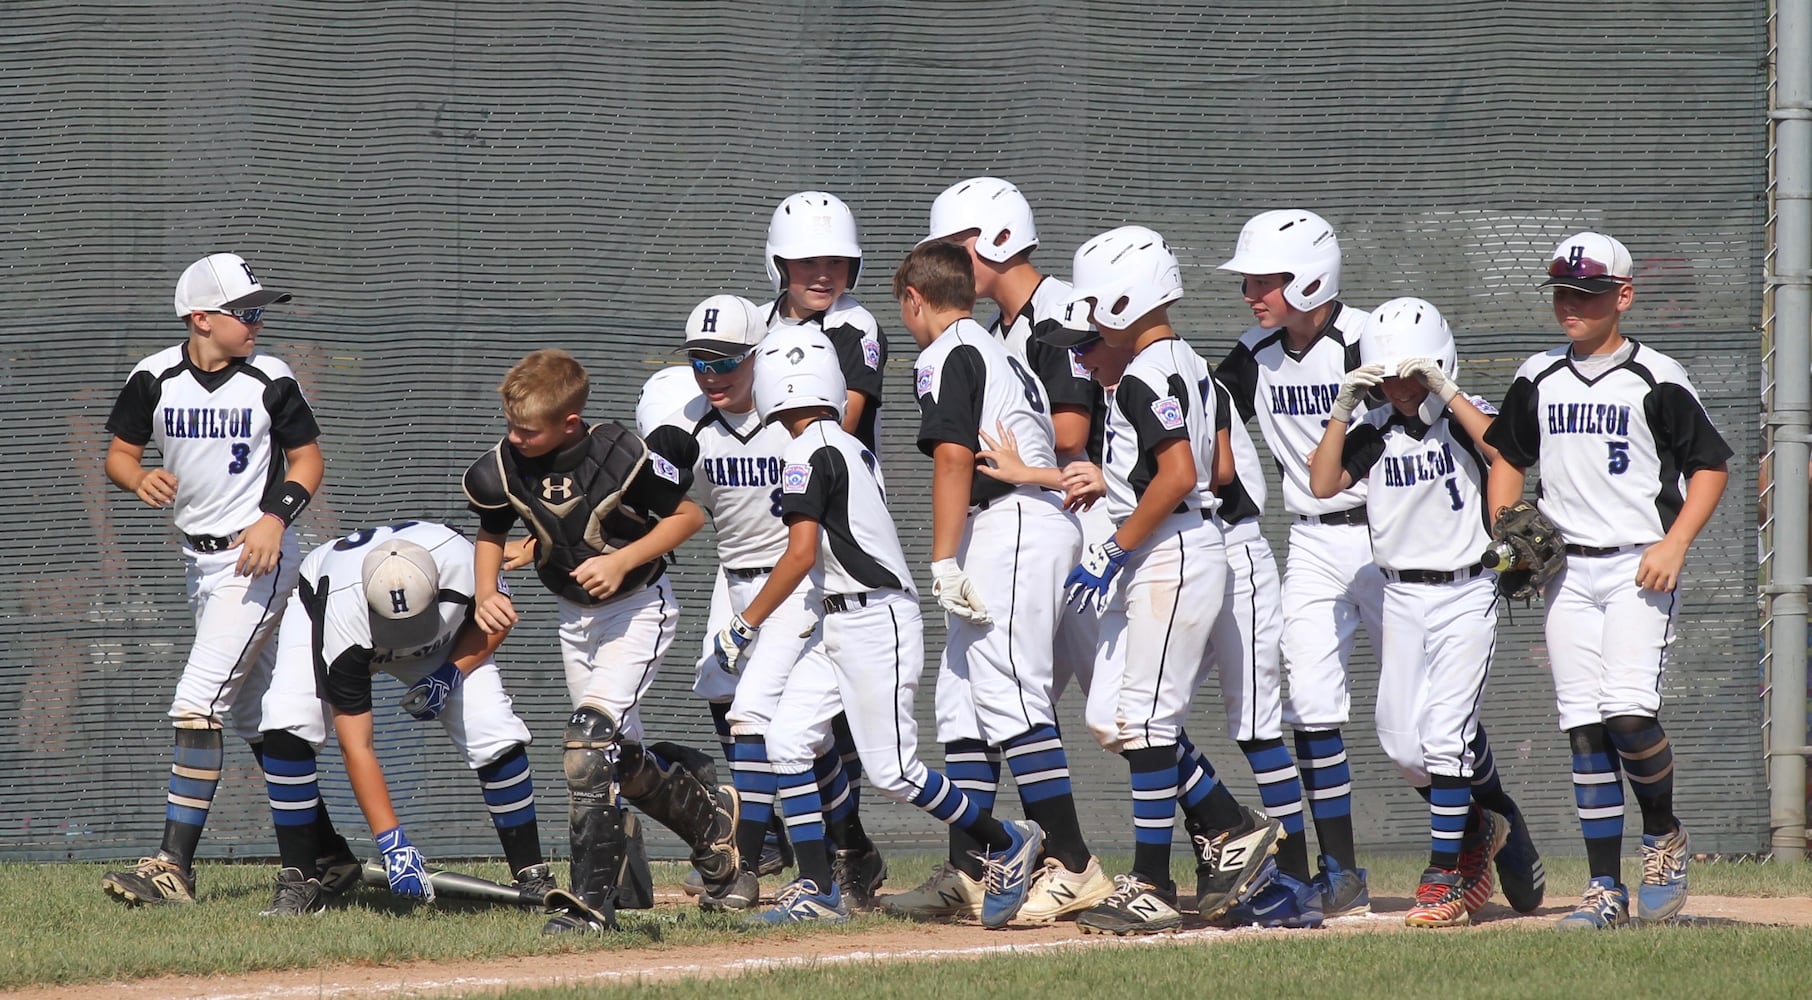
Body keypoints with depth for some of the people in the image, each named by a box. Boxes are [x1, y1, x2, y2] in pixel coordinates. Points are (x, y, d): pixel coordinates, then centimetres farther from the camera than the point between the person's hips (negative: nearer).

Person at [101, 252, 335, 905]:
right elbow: (119, 454, 6)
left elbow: (307, 459, 1)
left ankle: (174, 866, -21)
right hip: (199, 559, 6)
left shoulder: (270, 382, -8)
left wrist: (277, 517, -15)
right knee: (253, 715, 12)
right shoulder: (154, 380, -1)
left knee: (198, 702, -17)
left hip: (258, 556, -6)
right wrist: (140, 479, -16)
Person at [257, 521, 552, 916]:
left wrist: (450, 675, -28)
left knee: (497, 734, -17)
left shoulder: (462, 565, -38)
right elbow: (356, 746, -39)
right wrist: (392, 843, -43)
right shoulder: (341, 616, -43)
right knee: (287, 724, -28)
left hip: (442, 647, 2)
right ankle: (299, 883, -18)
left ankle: (533, 880, -3)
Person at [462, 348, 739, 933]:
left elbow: (688, 516, -14)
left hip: (637, 609, -6)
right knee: (621, 757, 14)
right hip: (574, 616, 6)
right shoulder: (503, 468, -14)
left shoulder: (620, 458, -27)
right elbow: (492, 533, 6)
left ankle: (591, 902, -22)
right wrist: (485, 594, -12)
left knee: (591, 739, -21)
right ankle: (711, 820, 43)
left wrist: (623, 561, -25)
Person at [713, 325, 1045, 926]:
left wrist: (745, 625, -13)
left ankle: (1006, 843, 9)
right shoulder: (854, 449, 14)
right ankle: (817, 892, -2)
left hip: (875, 621, -10)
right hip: (839, 626, 10)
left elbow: (801, 556, -20)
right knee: (786, 742, 1)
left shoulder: (808, 454, -13)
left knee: (891, 772, -6)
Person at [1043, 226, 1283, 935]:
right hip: (1154, 566, 10)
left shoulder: (1145, 377, -16)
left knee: (1144, 720, -5)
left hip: (1168, 558, -10)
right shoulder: (1191, 365, 14)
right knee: (1112, 718, 12)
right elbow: (1220, 468, 18)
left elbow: (1179, 475, -24)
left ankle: (1151, 890, -2)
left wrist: (1115, 550, -19)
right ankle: (1230, 829, 15)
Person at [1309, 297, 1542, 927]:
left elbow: (1503, 451, -25)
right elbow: (1323, 485, -6)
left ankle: (1445, 882, -8)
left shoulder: (1466, 415, -4)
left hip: (1466, 595, -5)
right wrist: (1343, 408, -13)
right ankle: (1482, 822, 27)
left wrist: (1447, 392, -28)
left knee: (1445, 733, -12)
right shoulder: (1374, 432, 5)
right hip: (1402, 596, 5)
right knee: (1401, 740, 1)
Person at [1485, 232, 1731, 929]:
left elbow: (1711, 464, 0)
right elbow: (1508, 459, 22)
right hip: (1565, 570, 5)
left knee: (1628, 712, -19)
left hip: (1638, 566, -5)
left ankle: (1664, 838, 7)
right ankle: (1606, 890, 2)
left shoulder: (1656, 381, -3)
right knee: (1584, 728, 0)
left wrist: (1675, 544, -12)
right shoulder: (1537, 380, 10)